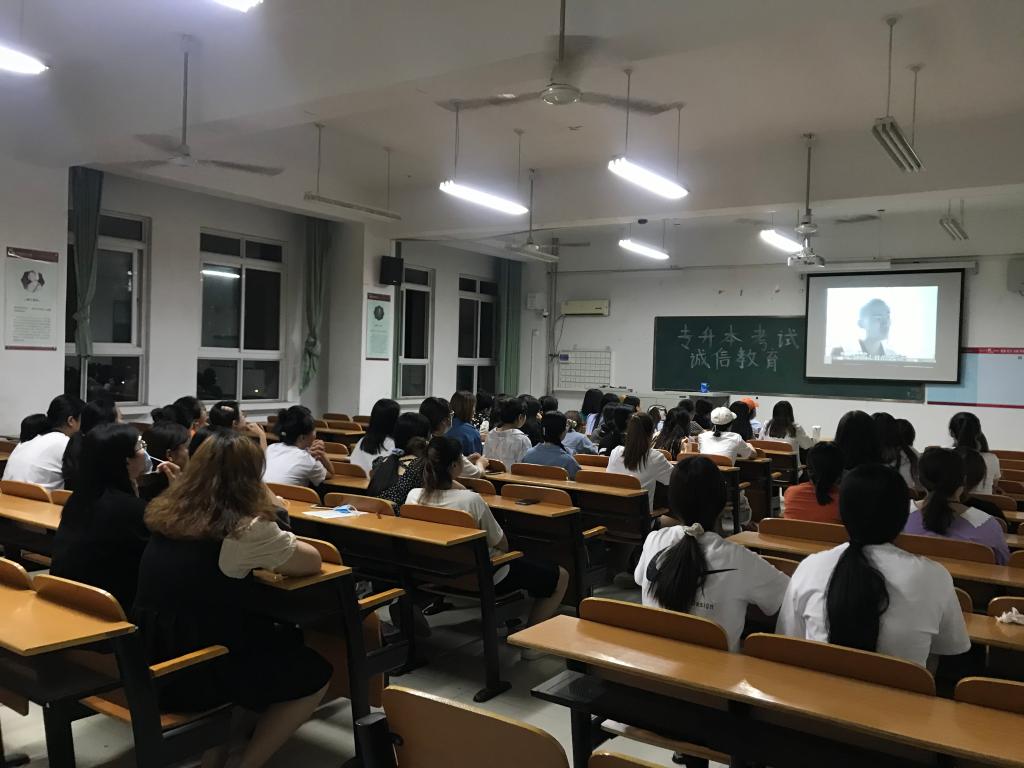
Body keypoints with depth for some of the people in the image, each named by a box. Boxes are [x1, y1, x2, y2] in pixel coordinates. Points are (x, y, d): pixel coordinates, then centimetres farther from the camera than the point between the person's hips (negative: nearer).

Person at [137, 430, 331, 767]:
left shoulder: (167, 514, 2)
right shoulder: (245, 529, -19)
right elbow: (313, 562, -5)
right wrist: (272, 554, 12)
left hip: (149, 663, 7)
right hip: (192, 675, -7)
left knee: (281, 639, 25)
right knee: (314, 672, 10)